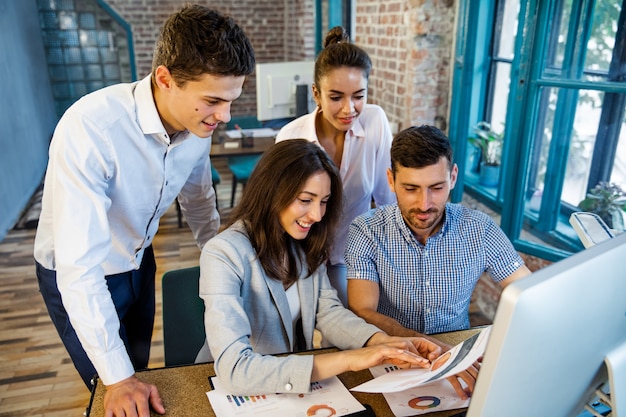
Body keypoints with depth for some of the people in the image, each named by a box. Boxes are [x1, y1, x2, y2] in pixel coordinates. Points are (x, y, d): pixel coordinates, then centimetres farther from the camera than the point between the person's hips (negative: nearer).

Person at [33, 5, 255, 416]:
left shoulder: (199, 123, -17)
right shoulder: (89, 128, -36)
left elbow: (199, 202, 2)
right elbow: (80, 265, -35)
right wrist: (117, 379, -30)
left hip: (139, 263, 5)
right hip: (77, 277, -5)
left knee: (140, 374, 23)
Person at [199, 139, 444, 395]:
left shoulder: (306, 244, -2)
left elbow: (328, 312, -4)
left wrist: (384, 342, -21)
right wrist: (348, 360, -32)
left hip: (297, 383, 5)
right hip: (238, 393, -4)